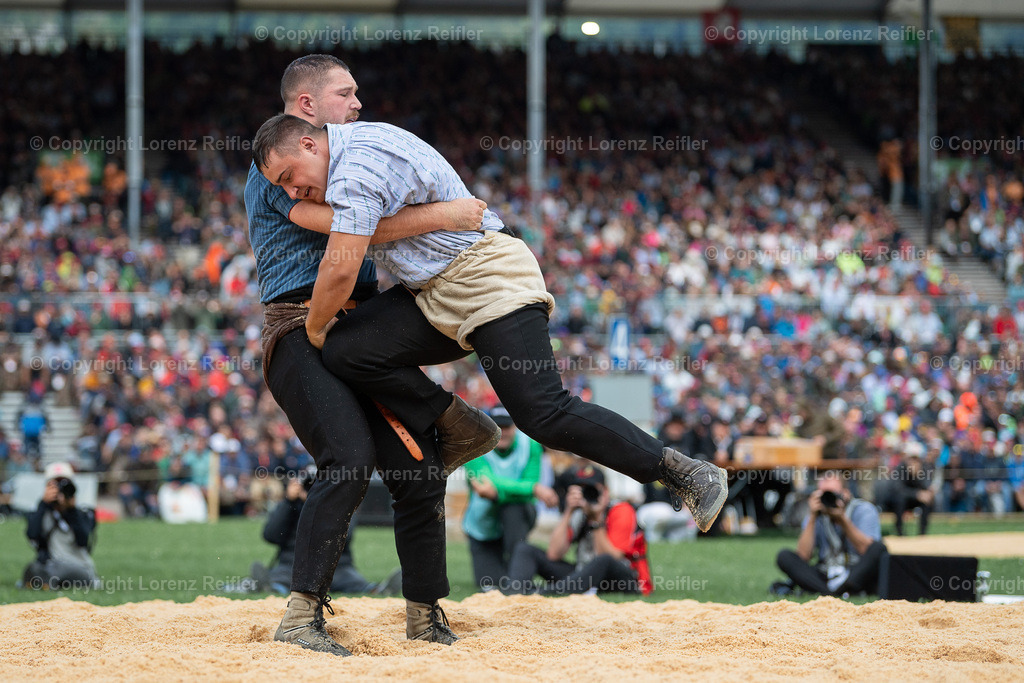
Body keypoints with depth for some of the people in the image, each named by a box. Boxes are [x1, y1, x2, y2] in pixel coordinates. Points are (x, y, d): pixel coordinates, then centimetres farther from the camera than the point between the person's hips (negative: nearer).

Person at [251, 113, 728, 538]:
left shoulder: (356, 168, -18)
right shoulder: (359, 137, 15)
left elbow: (341, 271, -21)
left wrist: (314, 327, -3)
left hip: (488, 281, -10)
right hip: (435, 294, 10)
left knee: (545, 415, -21)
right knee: (342, 351, -9)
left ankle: (687, 475, -14)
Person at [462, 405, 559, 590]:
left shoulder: (530, 445, -14)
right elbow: (492, 483, -34)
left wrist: (496, 490, -43)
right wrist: (534, 489, -46)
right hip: (483, 529, 0)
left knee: (513, 509, -36)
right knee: (490, 582, -12)